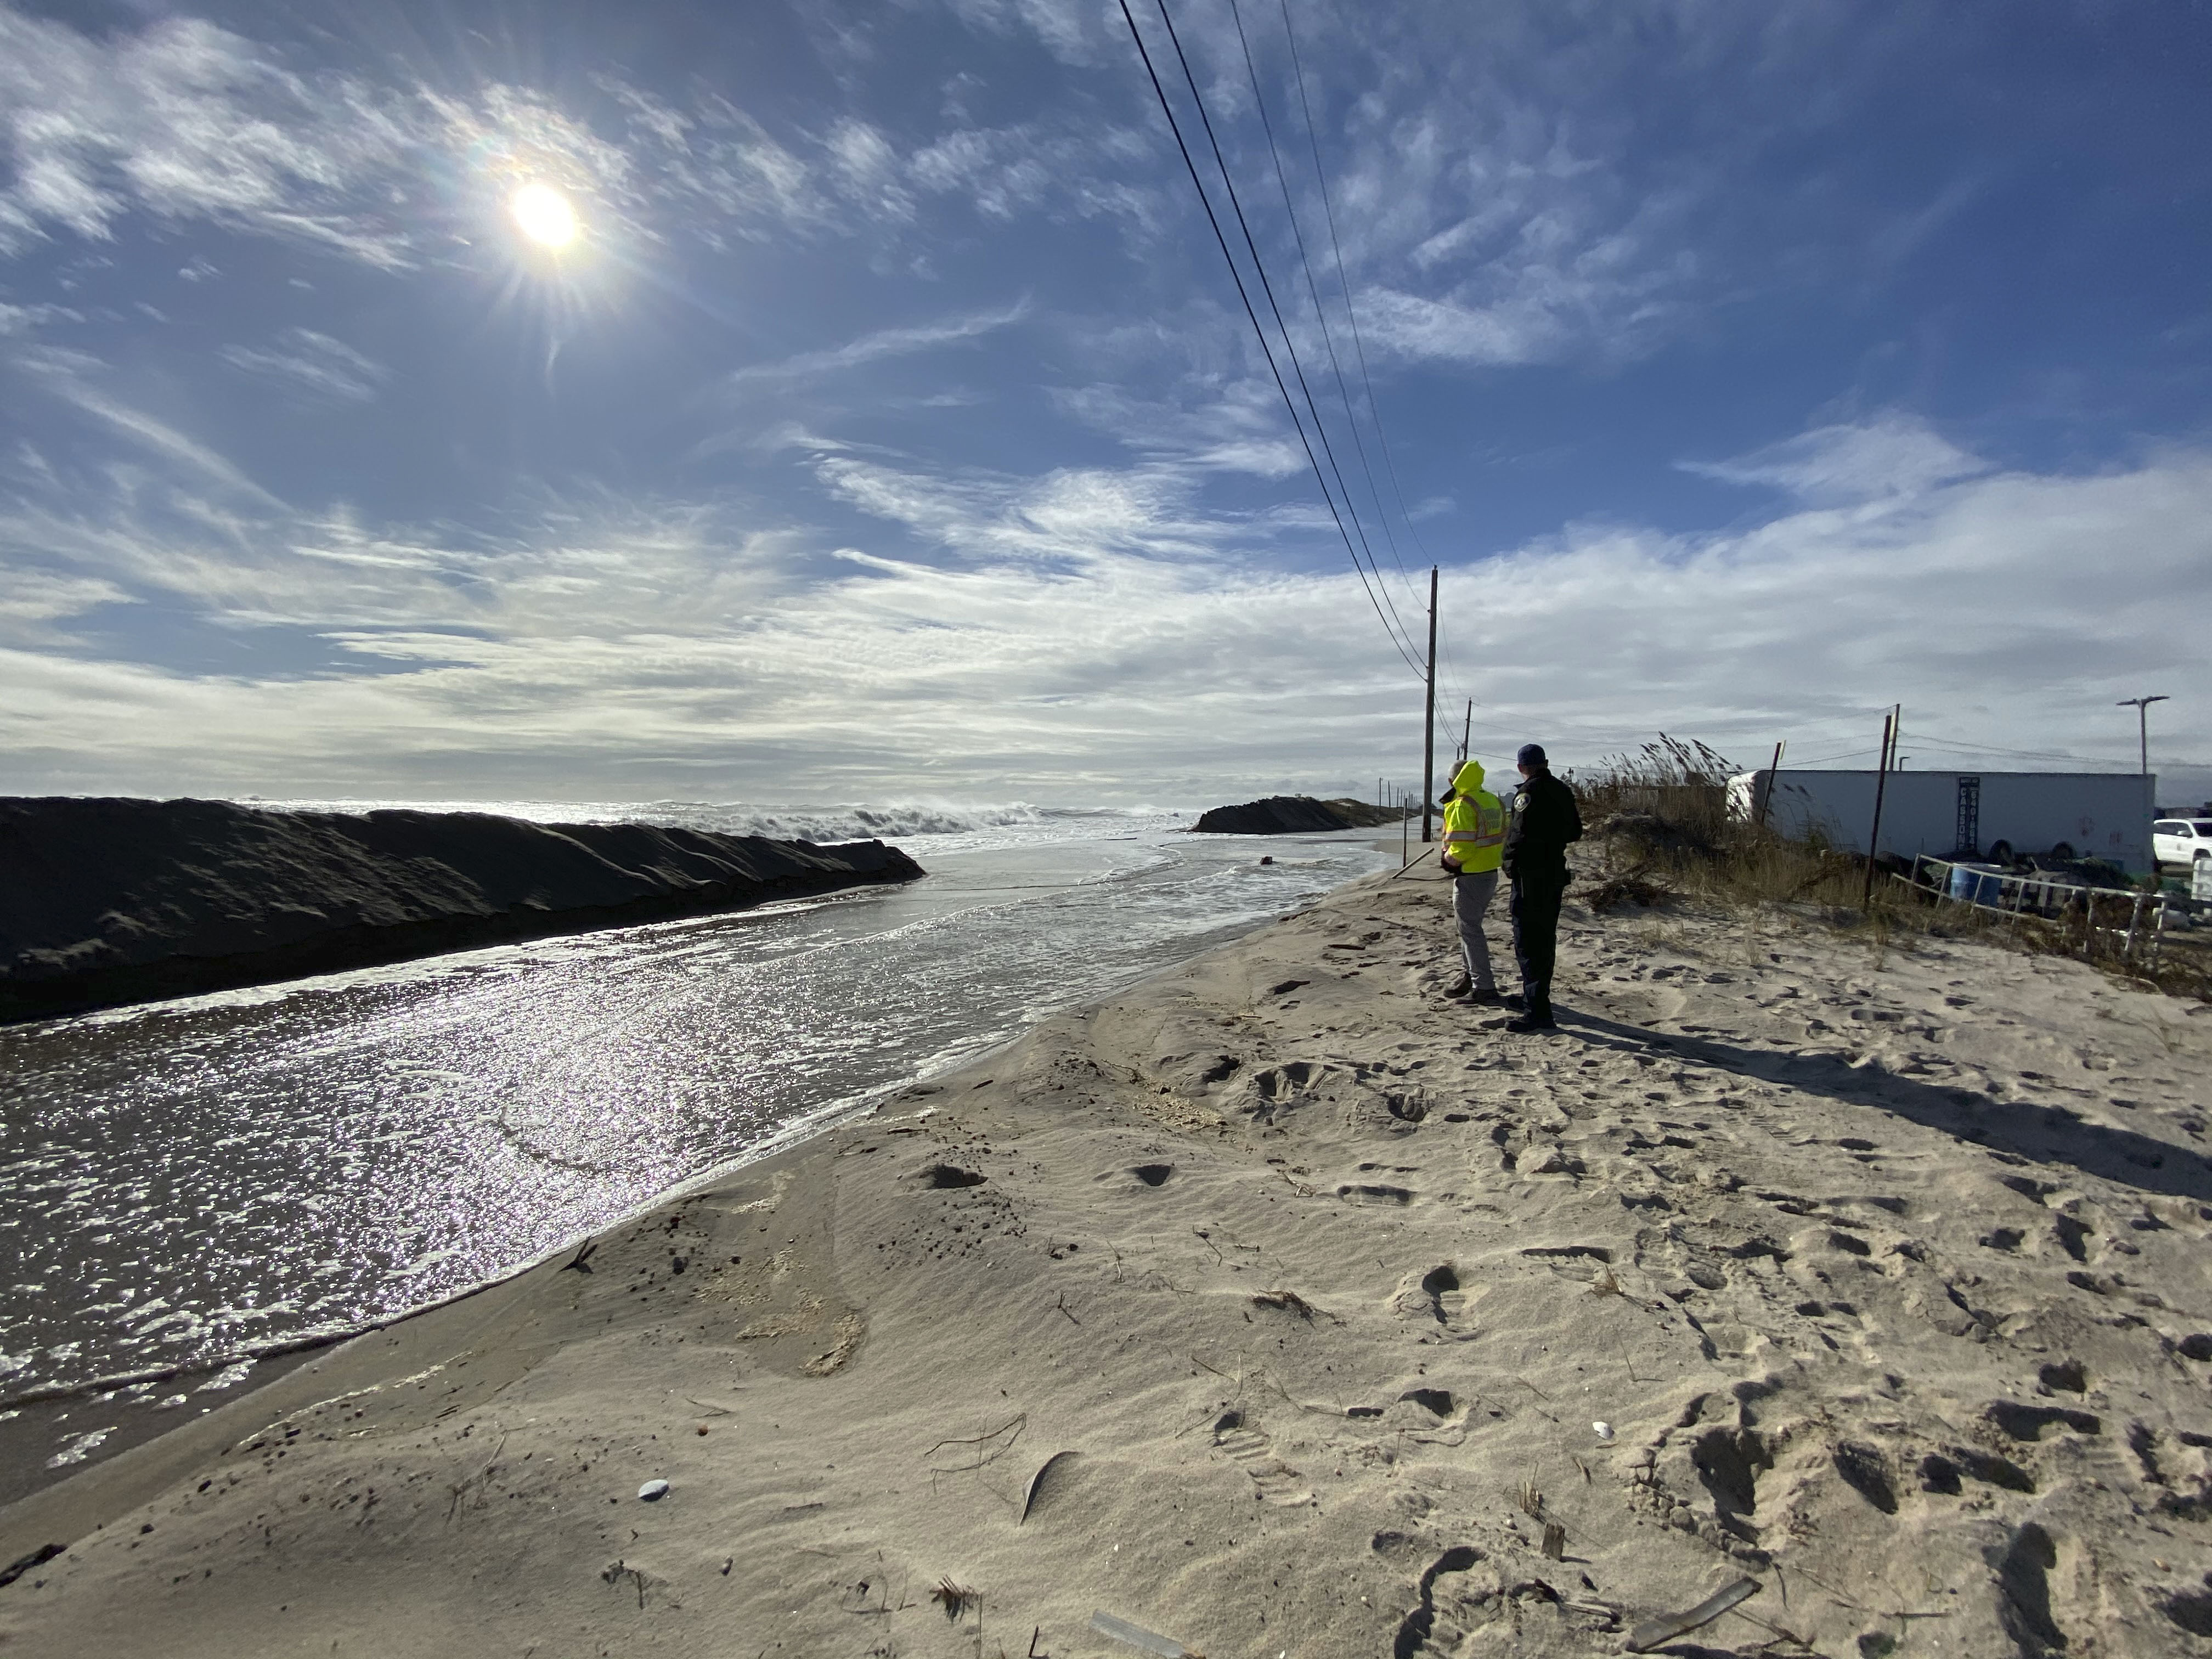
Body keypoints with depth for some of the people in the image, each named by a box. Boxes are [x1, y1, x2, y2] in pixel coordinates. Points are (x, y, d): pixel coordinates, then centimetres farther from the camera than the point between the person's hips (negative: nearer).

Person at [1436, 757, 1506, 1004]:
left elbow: (1460, 847, -23)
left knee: (1470, 930, -1)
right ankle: (1470, 977, 32)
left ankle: (1484, 988, 0)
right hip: (1491, 874, 9)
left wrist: (1447, 859, -5)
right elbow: (1503, 838, 12)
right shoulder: (1494, 802, 9)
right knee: (1470, 925, 21)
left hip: (1470, 878, -9)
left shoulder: (1462, 807, -19)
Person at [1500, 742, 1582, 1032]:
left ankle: (1538, 1012, -9)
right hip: (1556, 874, 9)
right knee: (1545, 938, 18)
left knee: (1528, 942, -7)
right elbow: (1575, 832, 17)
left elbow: (1519, 835, -23)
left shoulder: (1528, 792, -17)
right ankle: (1535, 997, 32)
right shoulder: (1563, 791, 10)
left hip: (1531, 877, -9)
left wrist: (1510, 866, -9)